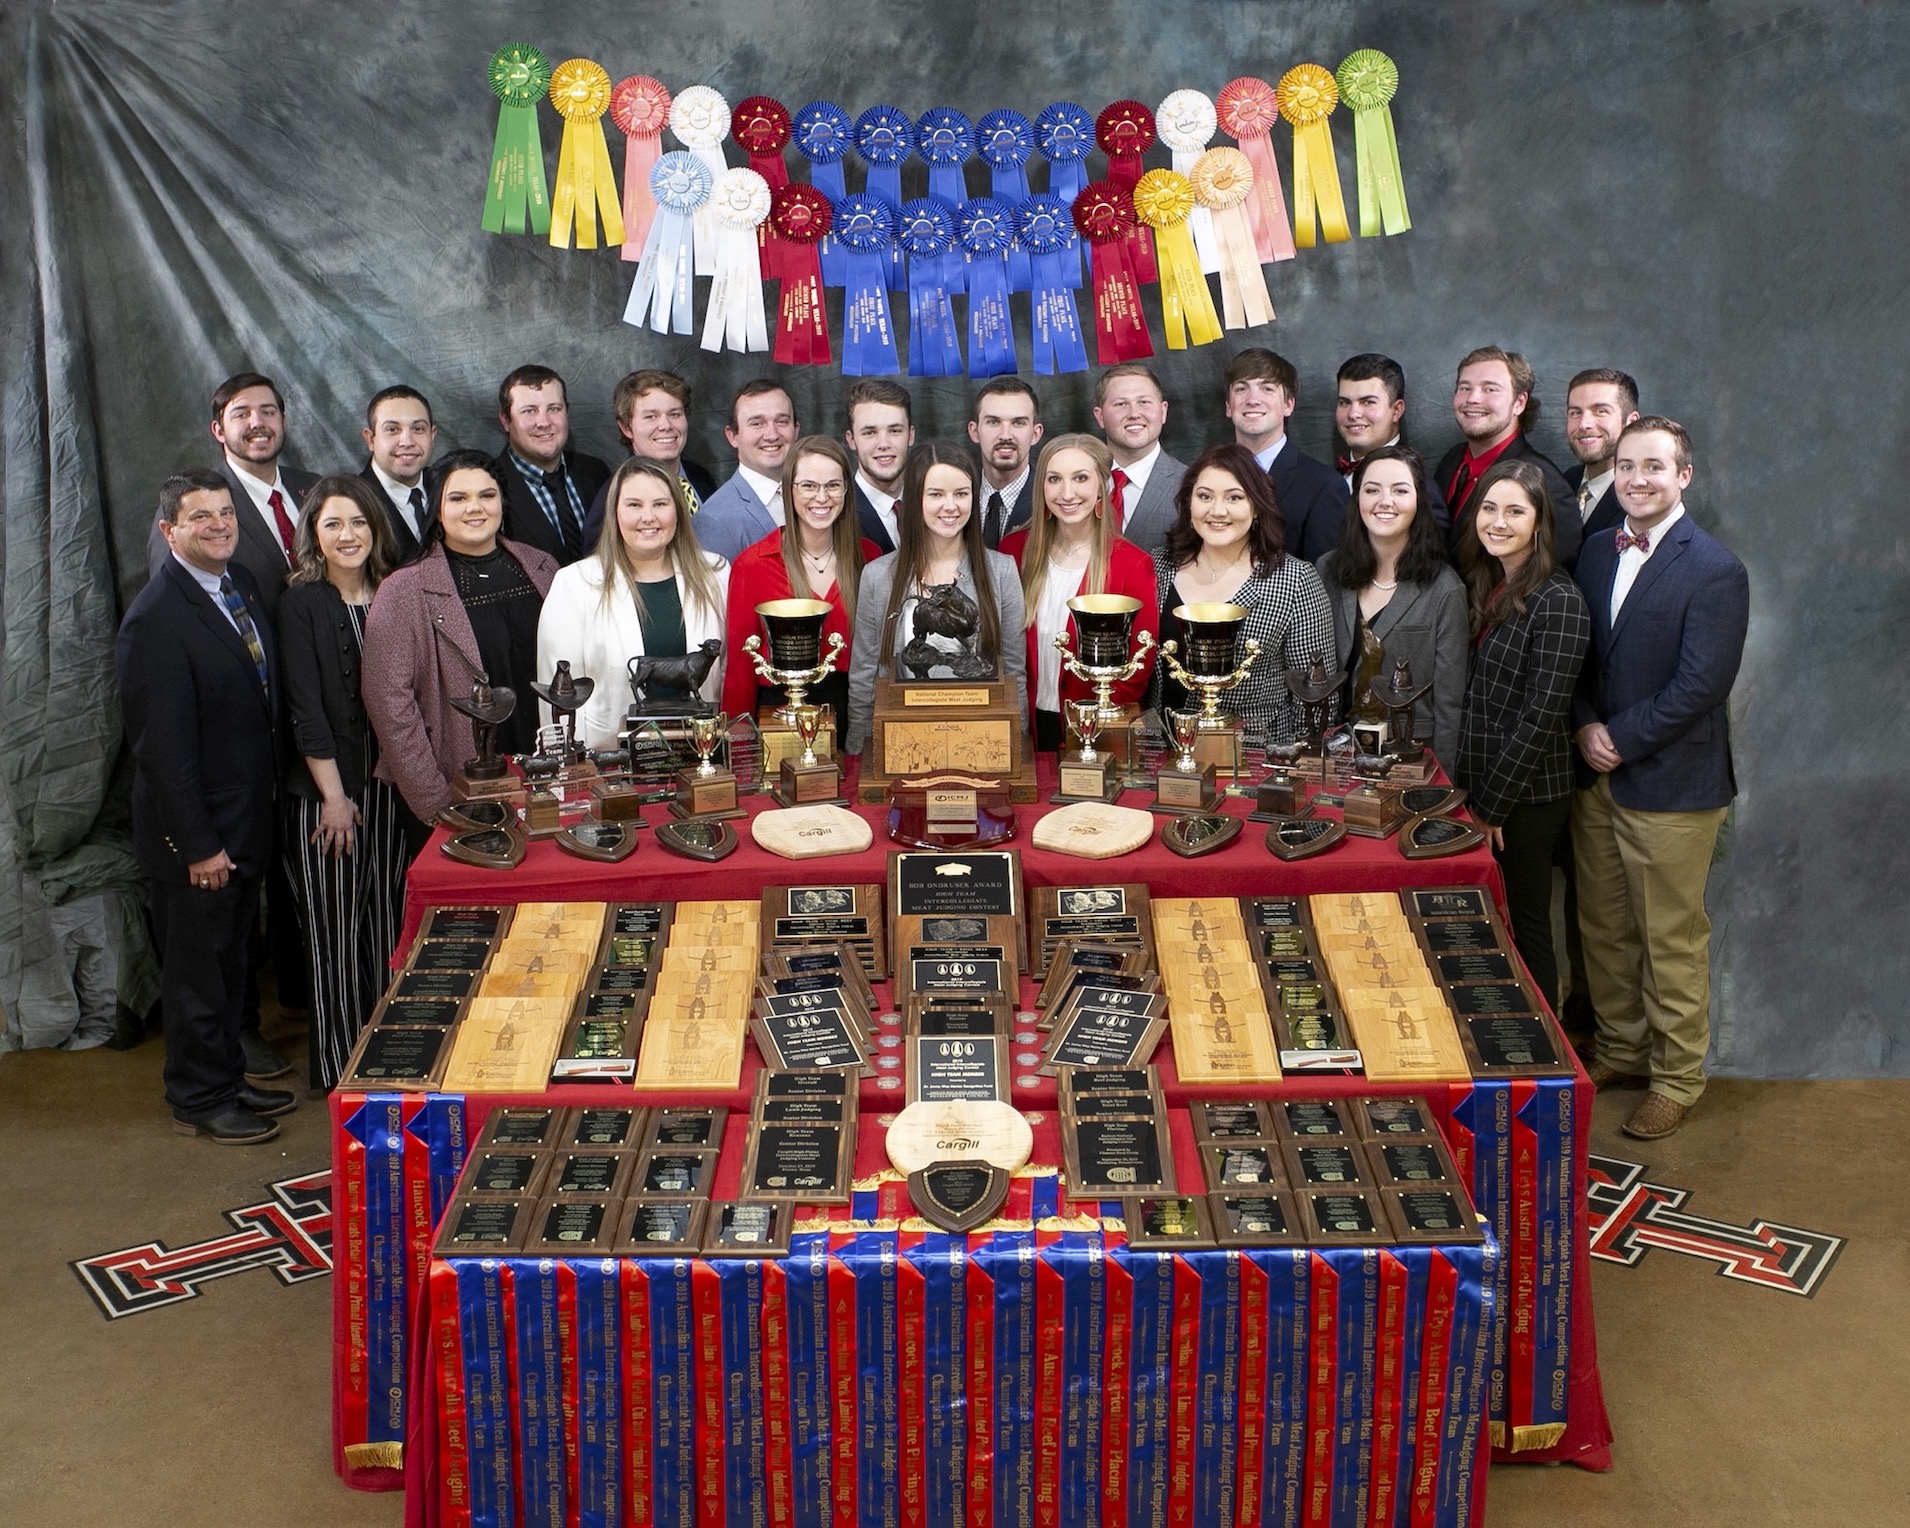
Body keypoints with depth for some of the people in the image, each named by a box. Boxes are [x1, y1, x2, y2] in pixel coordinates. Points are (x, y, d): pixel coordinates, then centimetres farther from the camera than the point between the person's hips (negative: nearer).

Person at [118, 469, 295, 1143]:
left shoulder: (241, 584, 5)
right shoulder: (155, 619, -22)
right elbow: (163, 746, -21)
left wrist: (265, 806, 10)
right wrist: (198, 846, -19)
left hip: (247, 820, 8)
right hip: (197, 834, -8)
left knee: (228, 960, 21)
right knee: (197, 971, 8)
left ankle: (227, 1078, 35)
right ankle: (200, 1100, 23)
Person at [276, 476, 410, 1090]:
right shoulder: (300, 603, -7)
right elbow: (305, 708, -10)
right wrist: (335, 796, -12)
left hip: (387, 781, 4)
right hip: (324, 789, -4)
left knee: (387, 918, 7)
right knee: (335, 926, 1)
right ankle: (338, 1065, 11)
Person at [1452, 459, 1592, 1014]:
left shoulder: (1559, 602, -16)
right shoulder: (1484, 589, 9)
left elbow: (1541, 717, -18)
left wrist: (1491, 806, -15)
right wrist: (1467, 790, 6)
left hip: (1526, 798, -7)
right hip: (1481, 789, 7)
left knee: (1524, 932, 4)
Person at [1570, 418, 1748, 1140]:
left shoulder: (1715, 571, -13)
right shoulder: (1596, 552, 9)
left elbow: (1699, 686, -17)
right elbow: (1577, 655, 10)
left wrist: (1621, 740, -14)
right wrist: (1587, 727, -6)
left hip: (1671, 783, -6)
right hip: (1597, 777, 6)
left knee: (1672, 941, 4)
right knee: (1603, 927, 16)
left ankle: (1675, 1079, 19)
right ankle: (1620, 1050, 33)